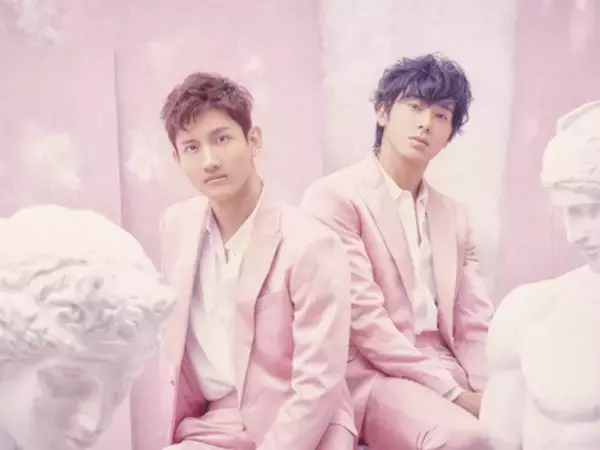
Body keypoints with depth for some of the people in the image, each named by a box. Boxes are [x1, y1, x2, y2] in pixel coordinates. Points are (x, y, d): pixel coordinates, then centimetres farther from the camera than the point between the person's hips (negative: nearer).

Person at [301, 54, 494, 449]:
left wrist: (488, 390, -9)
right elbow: (362, 315, -14)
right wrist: (452, 392, -16)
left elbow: (475, 322, 10)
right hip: (371, 375, -6)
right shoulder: (334, 196, -6)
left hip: (449, 372, 6)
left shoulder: (455, 216, 16)